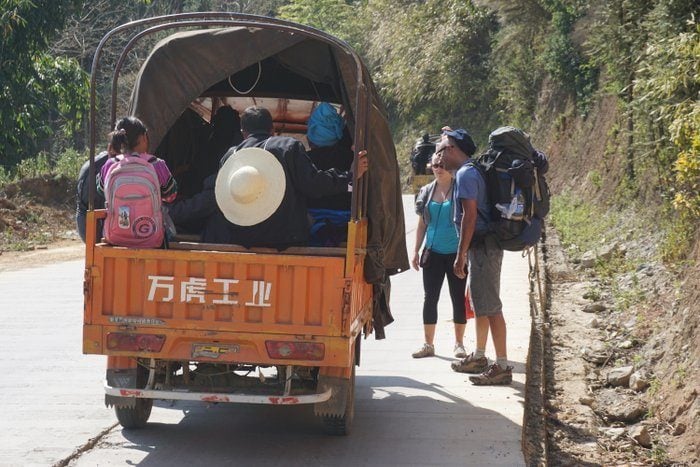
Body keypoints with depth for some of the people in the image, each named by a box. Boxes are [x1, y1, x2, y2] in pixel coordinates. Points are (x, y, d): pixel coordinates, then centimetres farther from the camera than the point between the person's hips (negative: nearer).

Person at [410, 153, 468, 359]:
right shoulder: (427, 192, 8)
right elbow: (422, 224, 14)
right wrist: (416, 251, 9)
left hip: (456, 253, -4)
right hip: (433, 253, 4)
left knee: (458, 297, 4)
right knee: (430, 298, 4)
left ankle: (459, 343, 13)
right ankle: (428, 344, 10)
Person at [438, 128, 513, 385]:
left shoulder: (465, 174, -14)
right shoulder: (472, 170, 17)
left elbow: (470, 215, -21)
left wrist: (461, 254, -21)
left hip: (482, 246, -11)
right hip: (484, 245, 11)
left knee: (489, 306, -9)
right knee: (478, 302, 20)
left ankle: (503, 367, -9)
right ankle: (479, 357, 32)